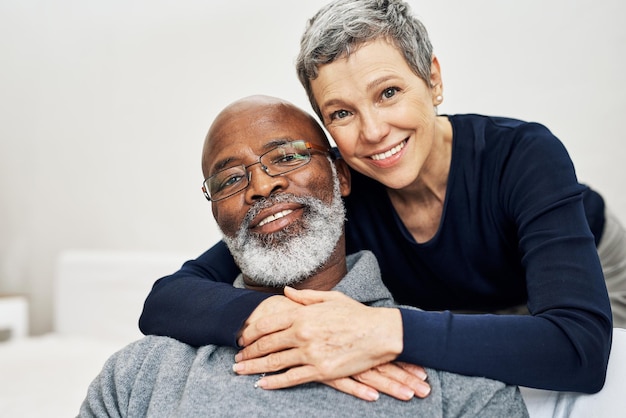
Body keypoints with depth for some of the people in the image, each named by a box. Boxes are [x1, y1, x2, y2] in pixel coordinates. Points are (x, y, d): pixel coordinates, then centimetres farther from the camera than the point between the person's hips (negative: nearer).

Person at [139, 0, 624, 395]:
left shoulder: (526, 156, -37)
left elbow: (583, 348, -49)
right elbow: (163, 302, -35)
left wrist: (385, 333, -58)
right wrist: (273, 320, -57)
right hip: (455, 317, 2)